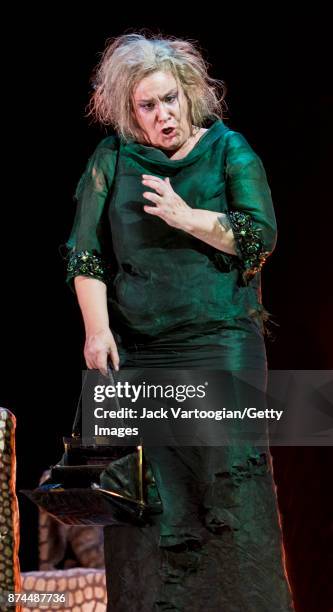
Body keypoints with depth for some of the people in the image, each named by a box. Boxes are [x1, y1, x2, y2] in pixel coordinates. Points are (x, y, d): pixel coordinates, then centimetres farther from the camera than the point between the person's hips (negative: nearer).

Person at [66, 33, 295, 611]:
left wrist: (186, 217, -12)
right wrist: (97, 329, -5)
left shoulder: (228, 149, 6)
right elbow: (85, 253, 6)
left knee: (232, 481, -8)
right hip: (138, 352, 2)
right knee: (148, 495, -1)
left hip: (221, 343, -1)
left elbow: (260, 236, -3)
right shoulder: (112, 159, 9)